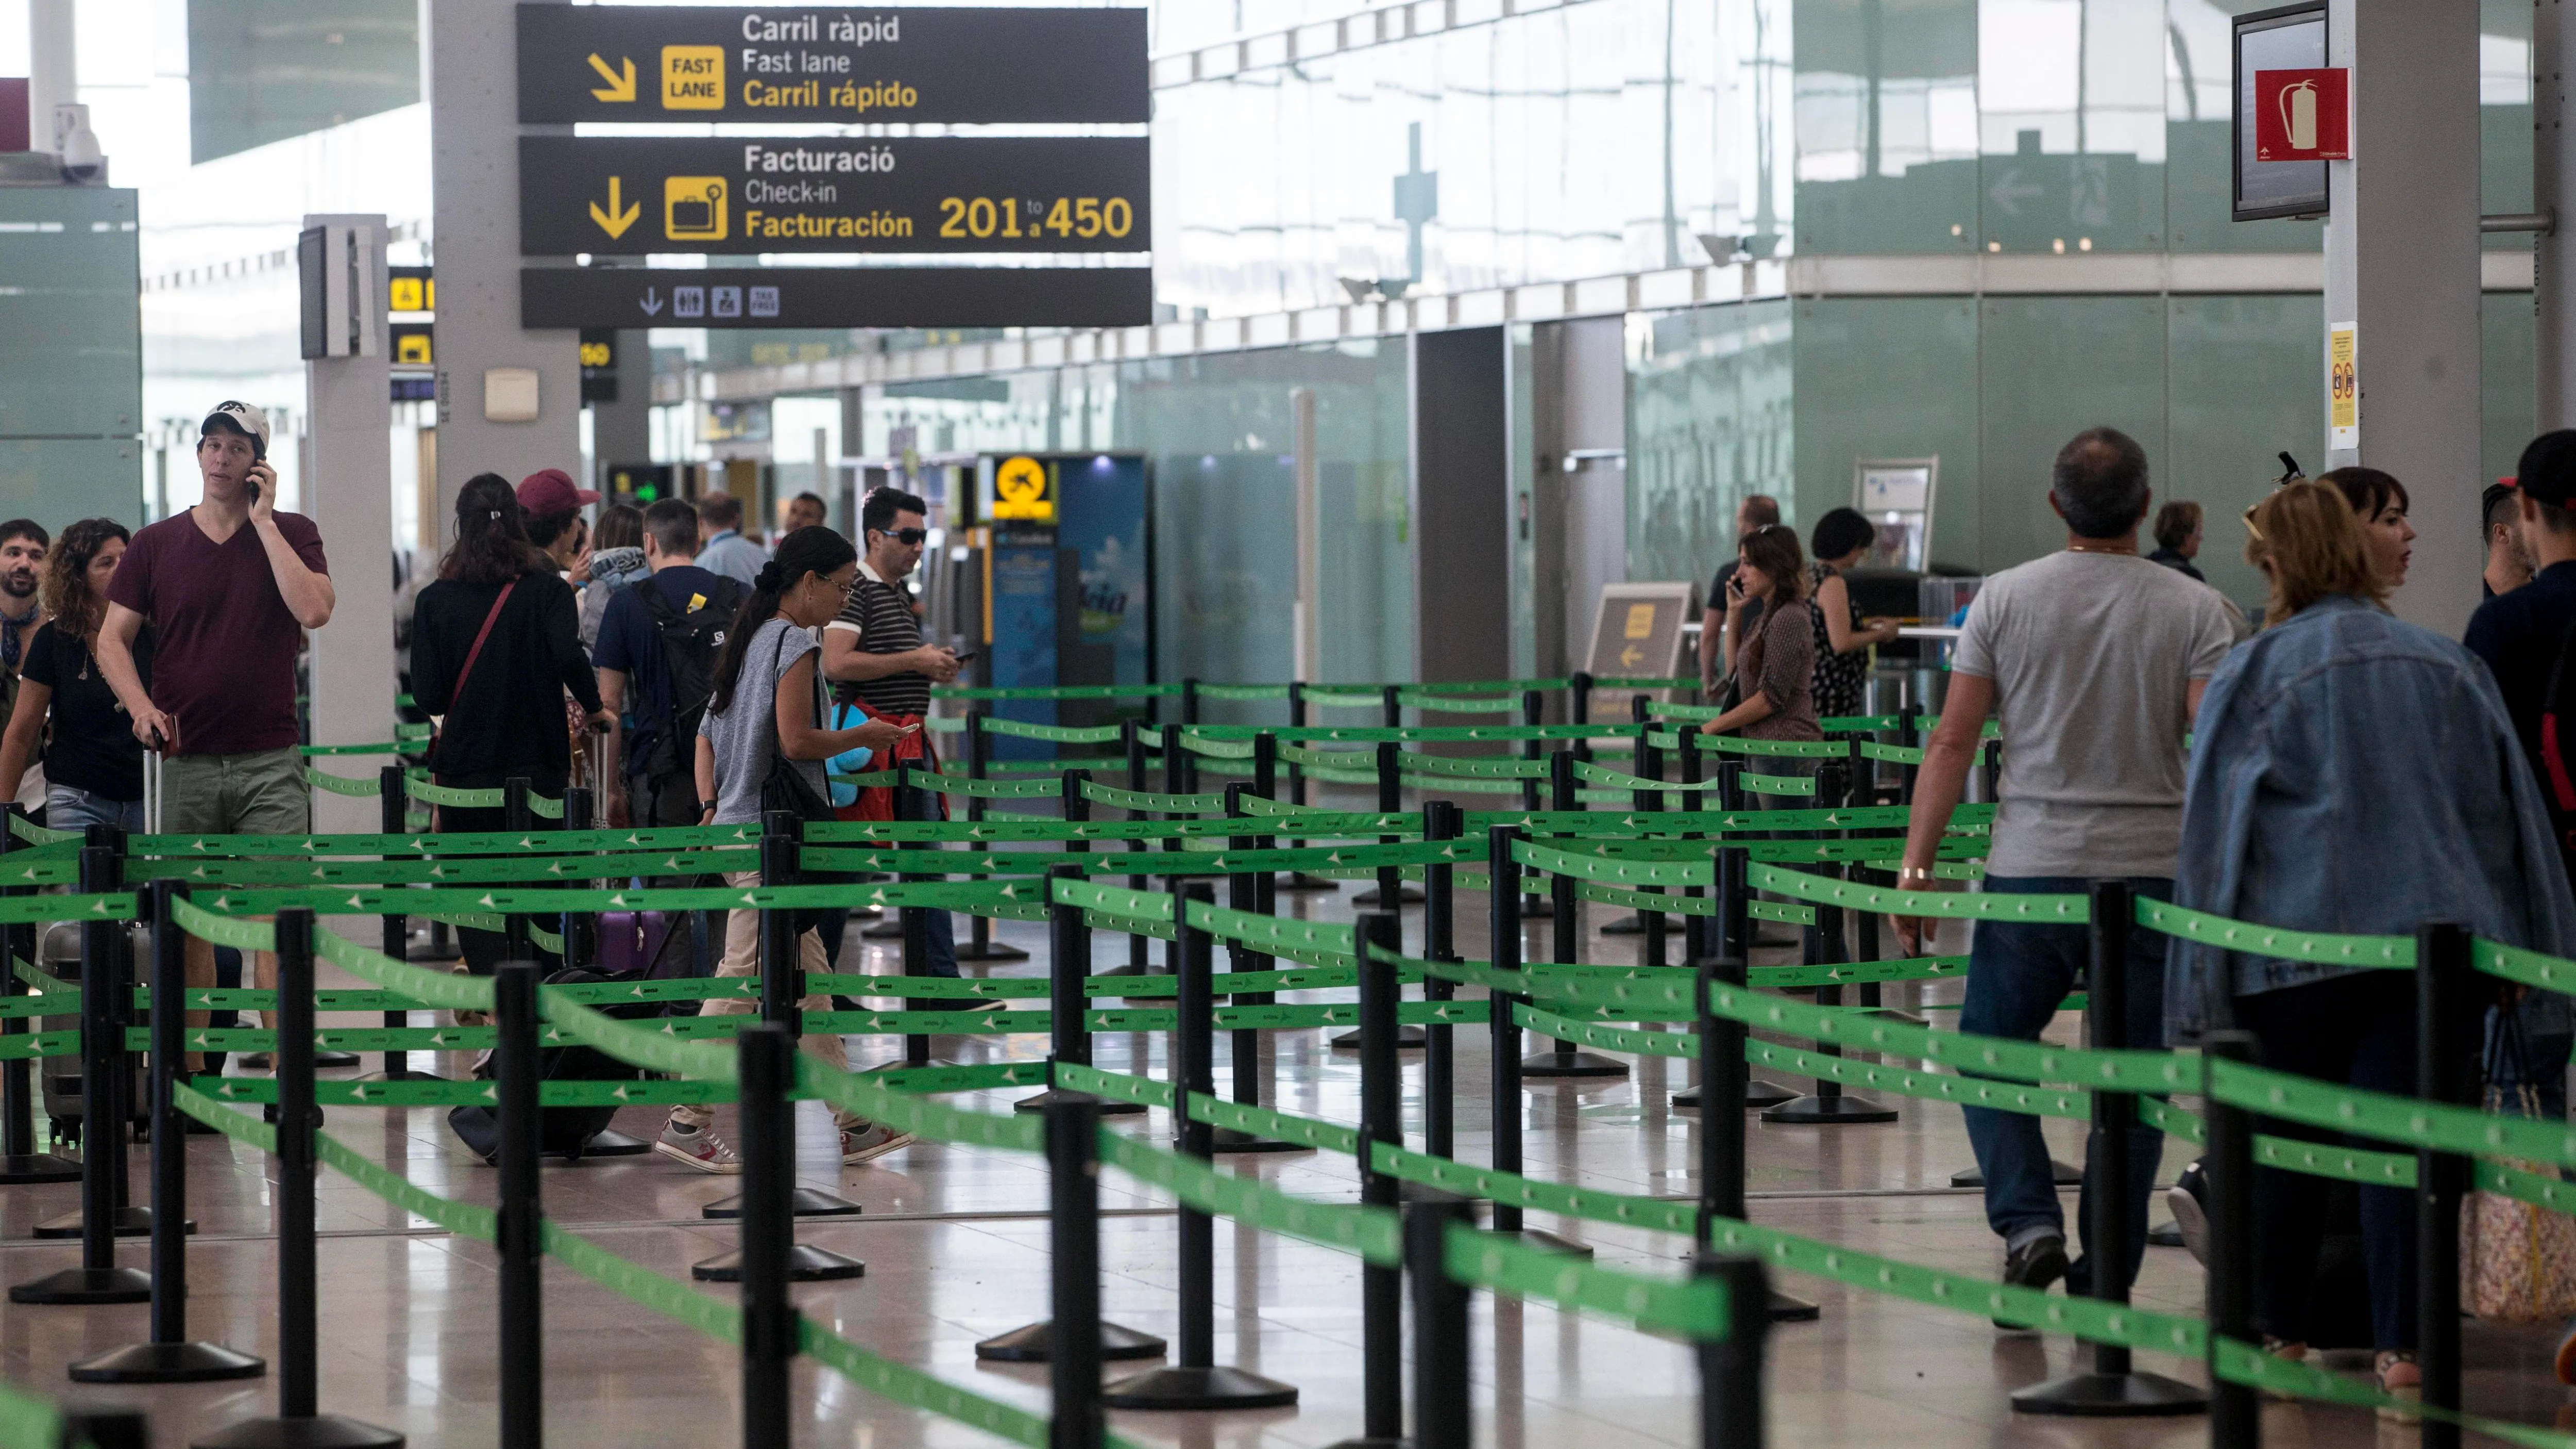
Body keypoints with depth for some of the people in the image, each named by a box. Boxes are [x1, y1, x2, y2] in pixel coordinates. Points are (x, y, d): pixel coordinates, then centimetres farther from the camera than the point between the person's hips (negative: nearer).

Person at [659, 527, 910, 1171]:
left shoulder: (749, 639, 16)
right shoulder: (794, 644, -12)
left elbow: (706, 733, 14)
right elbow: (796, 741, -19)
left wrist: (710, 806, 6)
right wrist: (862, 737, -5)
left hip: (735, 824, 10)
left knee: (808, 973, 12)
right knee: (742, 980, -6)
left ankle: (851, 1123, 15)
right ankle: (688, 1122, -5)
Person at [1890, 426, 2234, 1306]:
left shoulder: (2005, 599, 1)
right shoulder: (2192, 611, -2)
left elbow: (1952, 743, 0)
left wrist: (1916, 865, 3)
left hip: (2032, 871, 0)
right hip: (2151, 873, 0)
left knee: (1991, 1045, 14)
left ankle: (2028, 1220, -5)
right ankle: (2106, 1276, 9)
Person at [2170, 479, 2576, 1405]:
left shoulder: (2253, 675, 0)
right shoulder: (2450, 669, 9)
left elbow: (2213, 831, 1)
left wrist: (2205, 982, 5)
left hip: (2297, 938, -2)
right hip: (2433, 934, 2)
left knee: (2284, 1143, 10)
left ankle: (2279, 1335, 17)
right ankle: (2401, 1345, -4)